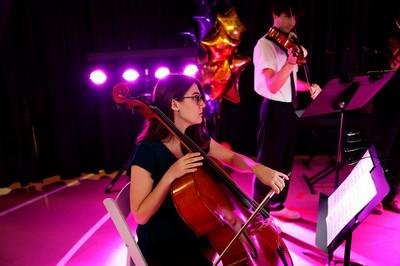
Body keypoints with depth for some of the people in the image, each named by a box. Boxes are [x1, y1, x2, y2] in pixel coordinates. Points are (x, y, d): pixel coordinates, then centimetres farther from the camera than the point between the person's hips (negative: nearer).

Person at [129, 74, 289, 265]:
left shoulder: (197, 140, -3)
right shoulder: (147, 151, -22)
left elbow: (233, 158, 6)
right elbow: (140, 216, -21)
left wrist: (257, 168, -14)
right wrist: (170, 175, -31)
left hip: (196, 232, 7)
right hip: (162, 246, -6)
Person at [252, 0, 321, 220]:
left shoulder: (290, 43, 14)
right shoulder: (265, 44, -12)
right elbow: (272, 86, -24)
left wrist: (308, 86, 3)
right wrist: (291, 61, -37)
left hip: (289, 108, 9)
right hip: (274, 109, -8)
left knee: (285, 161, 17)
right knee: (268, 162, 0)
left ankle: (277, 204, 33)